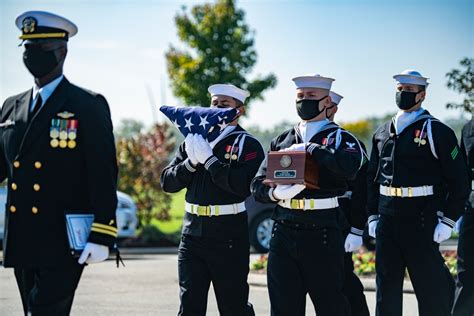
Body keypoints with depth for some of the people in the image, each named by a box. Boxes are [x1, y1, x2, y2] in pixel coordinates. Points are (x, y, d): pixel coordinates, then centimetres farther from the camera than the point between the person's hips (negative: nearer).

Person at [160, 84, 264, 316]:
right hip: (192, 234, 4)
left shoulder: (247, 144, -3)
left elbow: (244, 186, -19)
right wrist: (191, 161, -9)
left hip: (228, 241, -4)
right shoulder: (194, 140, 13)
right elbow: (168, 182, 8)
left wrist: (208, 158, -18)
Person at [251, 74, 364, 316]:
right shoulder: (281, 141, 16)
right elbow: (258, 185, 10)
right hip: (283, 234, 4)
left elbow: (349, 165, -22)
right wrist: (276, 193, -12)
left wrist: (309, 148, -14)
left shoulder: (340, 138, 2)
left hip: (322, 235, -4)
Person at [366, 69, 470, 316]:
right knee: (387, 287, 9)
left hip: (421, 221, -5)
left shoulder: (436, 132, -4)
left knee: (431, 288, -2)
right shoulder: (382, 133, 13)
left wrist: (448, 221, -11)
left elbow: (459, 180, -6)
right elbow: (372, 177, 19)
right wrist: (373, 216, 11)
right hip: (386, 221, 6)